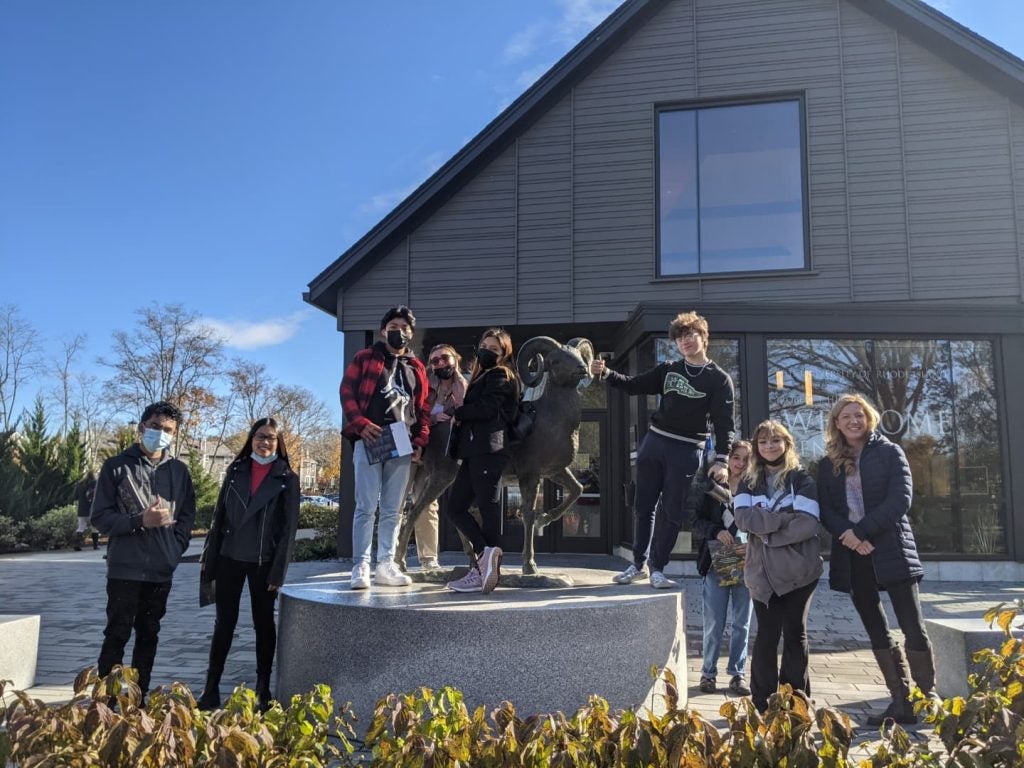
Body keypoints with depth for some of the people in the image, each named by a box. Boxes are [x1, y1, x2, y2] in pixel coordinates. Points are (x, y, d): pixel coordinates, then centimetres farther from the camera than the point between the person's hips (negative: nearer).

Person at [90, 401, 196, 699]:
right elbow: (100, 517, -3)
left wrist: (176, 547, -1)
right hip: (125, 568, -3)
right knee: (117, 634, 1)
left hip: (161, 569, 3)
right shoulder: (116, 466, -2)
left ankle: (139, 696, 21)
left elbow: (187, 515, 14)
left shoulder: (179, 471, 7)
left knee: (148, 635, 11)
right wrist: (140, 521, -17)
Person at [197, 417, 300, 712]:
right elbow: (219, 516, 7)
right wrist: (209, 560, 3)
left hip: (263, 562, -2)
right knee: (224, 623, 7)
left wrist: (279, 570, -10)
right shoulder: (235, 471, 5)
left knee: (264, 624, 8)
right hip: (229, 558, 2)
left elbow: (289, 527, -5)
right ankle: (211, 689, 15)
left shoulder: (287, 478, -3)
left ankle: (263, 690, 18)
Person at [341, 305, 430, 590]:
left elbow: (423, 409, 17)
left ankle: (386, 564, 12)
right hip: (369, 441, -4)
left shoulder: (417, 368, 19)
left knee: (393, 510, 6)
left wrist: (420, 440, 4)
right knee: (366, 507, -6)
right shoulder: (365, 358, 8)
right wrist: (361, 424, -14)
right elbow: (347, 392, 0)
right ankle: (361, 566, -2)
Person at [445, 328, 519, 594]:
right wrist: (459, 416, 1)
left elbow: (487, 408, -13)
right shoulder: (482, 377, 28)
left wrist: (456, 413, -2)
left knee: (488, 509, -9)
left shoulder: (500, 376, 2)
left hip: (488, 450, -9)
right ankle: (486, 554, -2)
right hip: (475, 452, 9)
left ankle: (484, 565, -10)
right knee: (455, 506, 3)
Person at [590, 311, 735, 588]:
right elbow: (634, 385, 13)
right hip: (654, 441, 4)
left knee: (672, 512, 0)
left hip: (687, 451, -4)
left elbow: (724, 423, -7)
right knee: (643, 506, 8)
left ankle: (658, 569, 13)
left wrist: (721, 459, -18)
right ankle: (639, 563, 20)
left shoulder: (719, 379, -2)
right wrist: (605, 373, -2)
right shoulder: (668, 370, 10)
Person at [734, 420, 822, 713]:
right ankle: (761, 703, 10)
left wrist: (766, 532, -11)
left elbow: (808, 523, -11)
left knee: (795, 633, 5)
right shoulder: (749, 482, 10)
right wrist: (785, 519, -15)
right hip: (762, 571, 2)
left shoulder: (801, 479, 2)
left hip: (798, 569, -1)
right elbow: (743, 517, -7)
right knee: (766, 634, 3)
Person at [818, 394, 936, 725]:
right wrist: (847, 535, -16)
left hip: (890, 549, -3)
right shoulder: (828, 464, 11)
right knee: (876, 632, 7)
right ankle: (901, 702, 14)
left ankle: (928, 701, 7)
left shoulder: (890, 452, 3)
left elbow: (901, 498, -9)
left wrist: (862, 531, -16)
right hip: (852, 554, 3)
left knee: (913, 628, -4)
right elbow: (825, 509, 4)